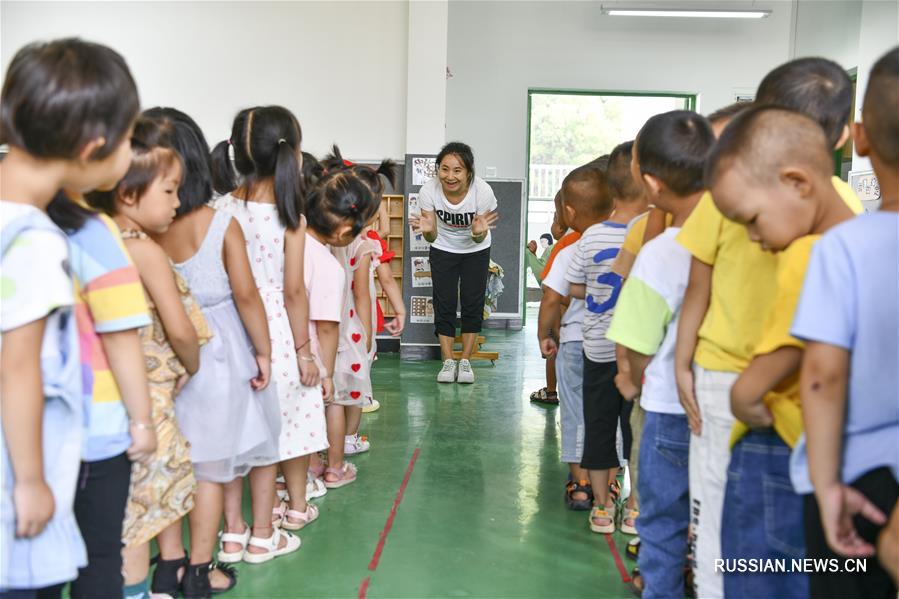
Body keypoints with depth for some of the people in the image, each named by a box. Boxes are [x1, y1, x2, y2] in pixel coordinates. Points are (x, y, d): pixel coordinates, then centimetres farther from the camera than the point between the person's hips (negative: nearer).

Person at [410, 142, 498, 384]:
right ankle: (448, 362, 10)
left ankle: (465, 361, 13)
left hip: (475, 251, 0)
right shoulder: (428, 191, -28)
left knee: (473, 303, 0)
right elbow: (433, 238, -18)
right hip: (443, 250, 1)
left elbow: (480, 239, -19)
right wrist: (427, 230, -41)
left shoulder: (483, 192, -31)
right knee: (444, 303, -1)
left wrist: (479, 232, -42)